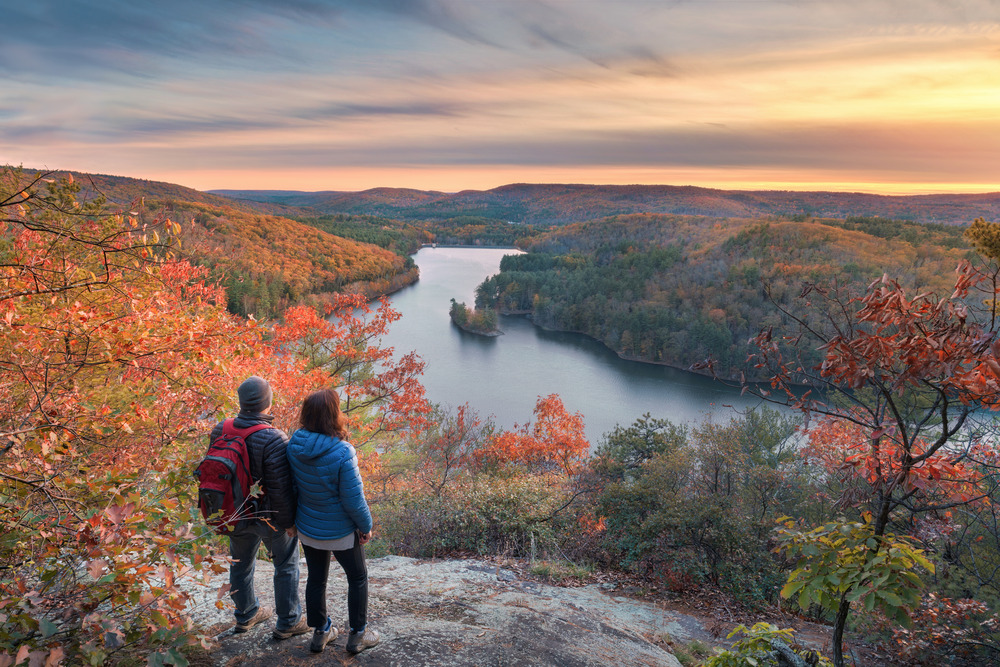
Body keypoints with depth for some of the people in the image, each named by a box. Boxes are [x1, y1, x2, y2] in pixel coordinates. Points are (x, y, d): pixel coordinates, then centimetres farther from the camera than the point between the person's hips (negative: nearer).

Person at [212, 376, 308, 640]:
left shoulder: (220, 431, -9)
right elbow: (282, 488, -25)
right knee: (286, 566, 15)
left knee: (240, 564, 25)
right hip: (269, 517, -6)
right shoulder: (273, 439, -30)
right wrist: (289, 521, -10)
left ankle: (246, 615, 46)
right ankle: (288, 623, 27)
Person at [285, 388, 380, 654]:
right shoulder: (342, 453, -31)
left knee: (316, 578, 23)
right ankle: (357, 635, 30)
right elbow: (353, 499, -25)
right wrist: (366, 526, -8)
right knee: (357, 577, 18)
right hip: (339, 531, -5)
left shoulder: (294, 445, -13)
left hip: (306, 529, 5)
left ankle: (320, 633, 40)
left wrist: (293, 517, 17)